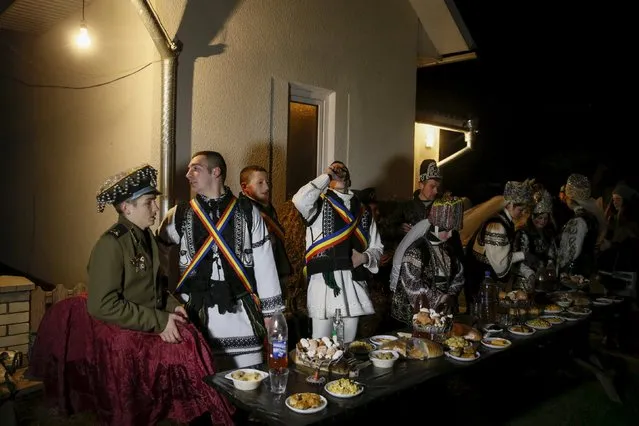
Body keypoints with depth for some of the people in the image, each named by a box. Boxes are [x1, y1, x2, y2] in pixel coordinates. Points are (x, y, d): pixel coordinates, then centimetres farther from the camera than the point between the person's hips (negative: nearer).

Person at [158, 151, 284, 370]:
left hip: (242, 315, 0)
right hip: (197, 314, 1)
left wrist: (271, 311, 3)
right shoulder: (179, 215, 7)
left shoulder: (248, 212, 3)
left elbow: (264, 264, 3)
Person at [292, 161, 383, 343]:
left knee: (348, 344, 12)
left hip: (354, 282, 4)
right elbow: (299, 201, -19)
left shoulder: (363, 211, 17)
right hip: (324, 281, -4)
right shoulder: (318, 204, 5)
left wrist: (365, 257, -3)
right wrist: (325, 176, -6)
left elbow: (376, 247, 20)